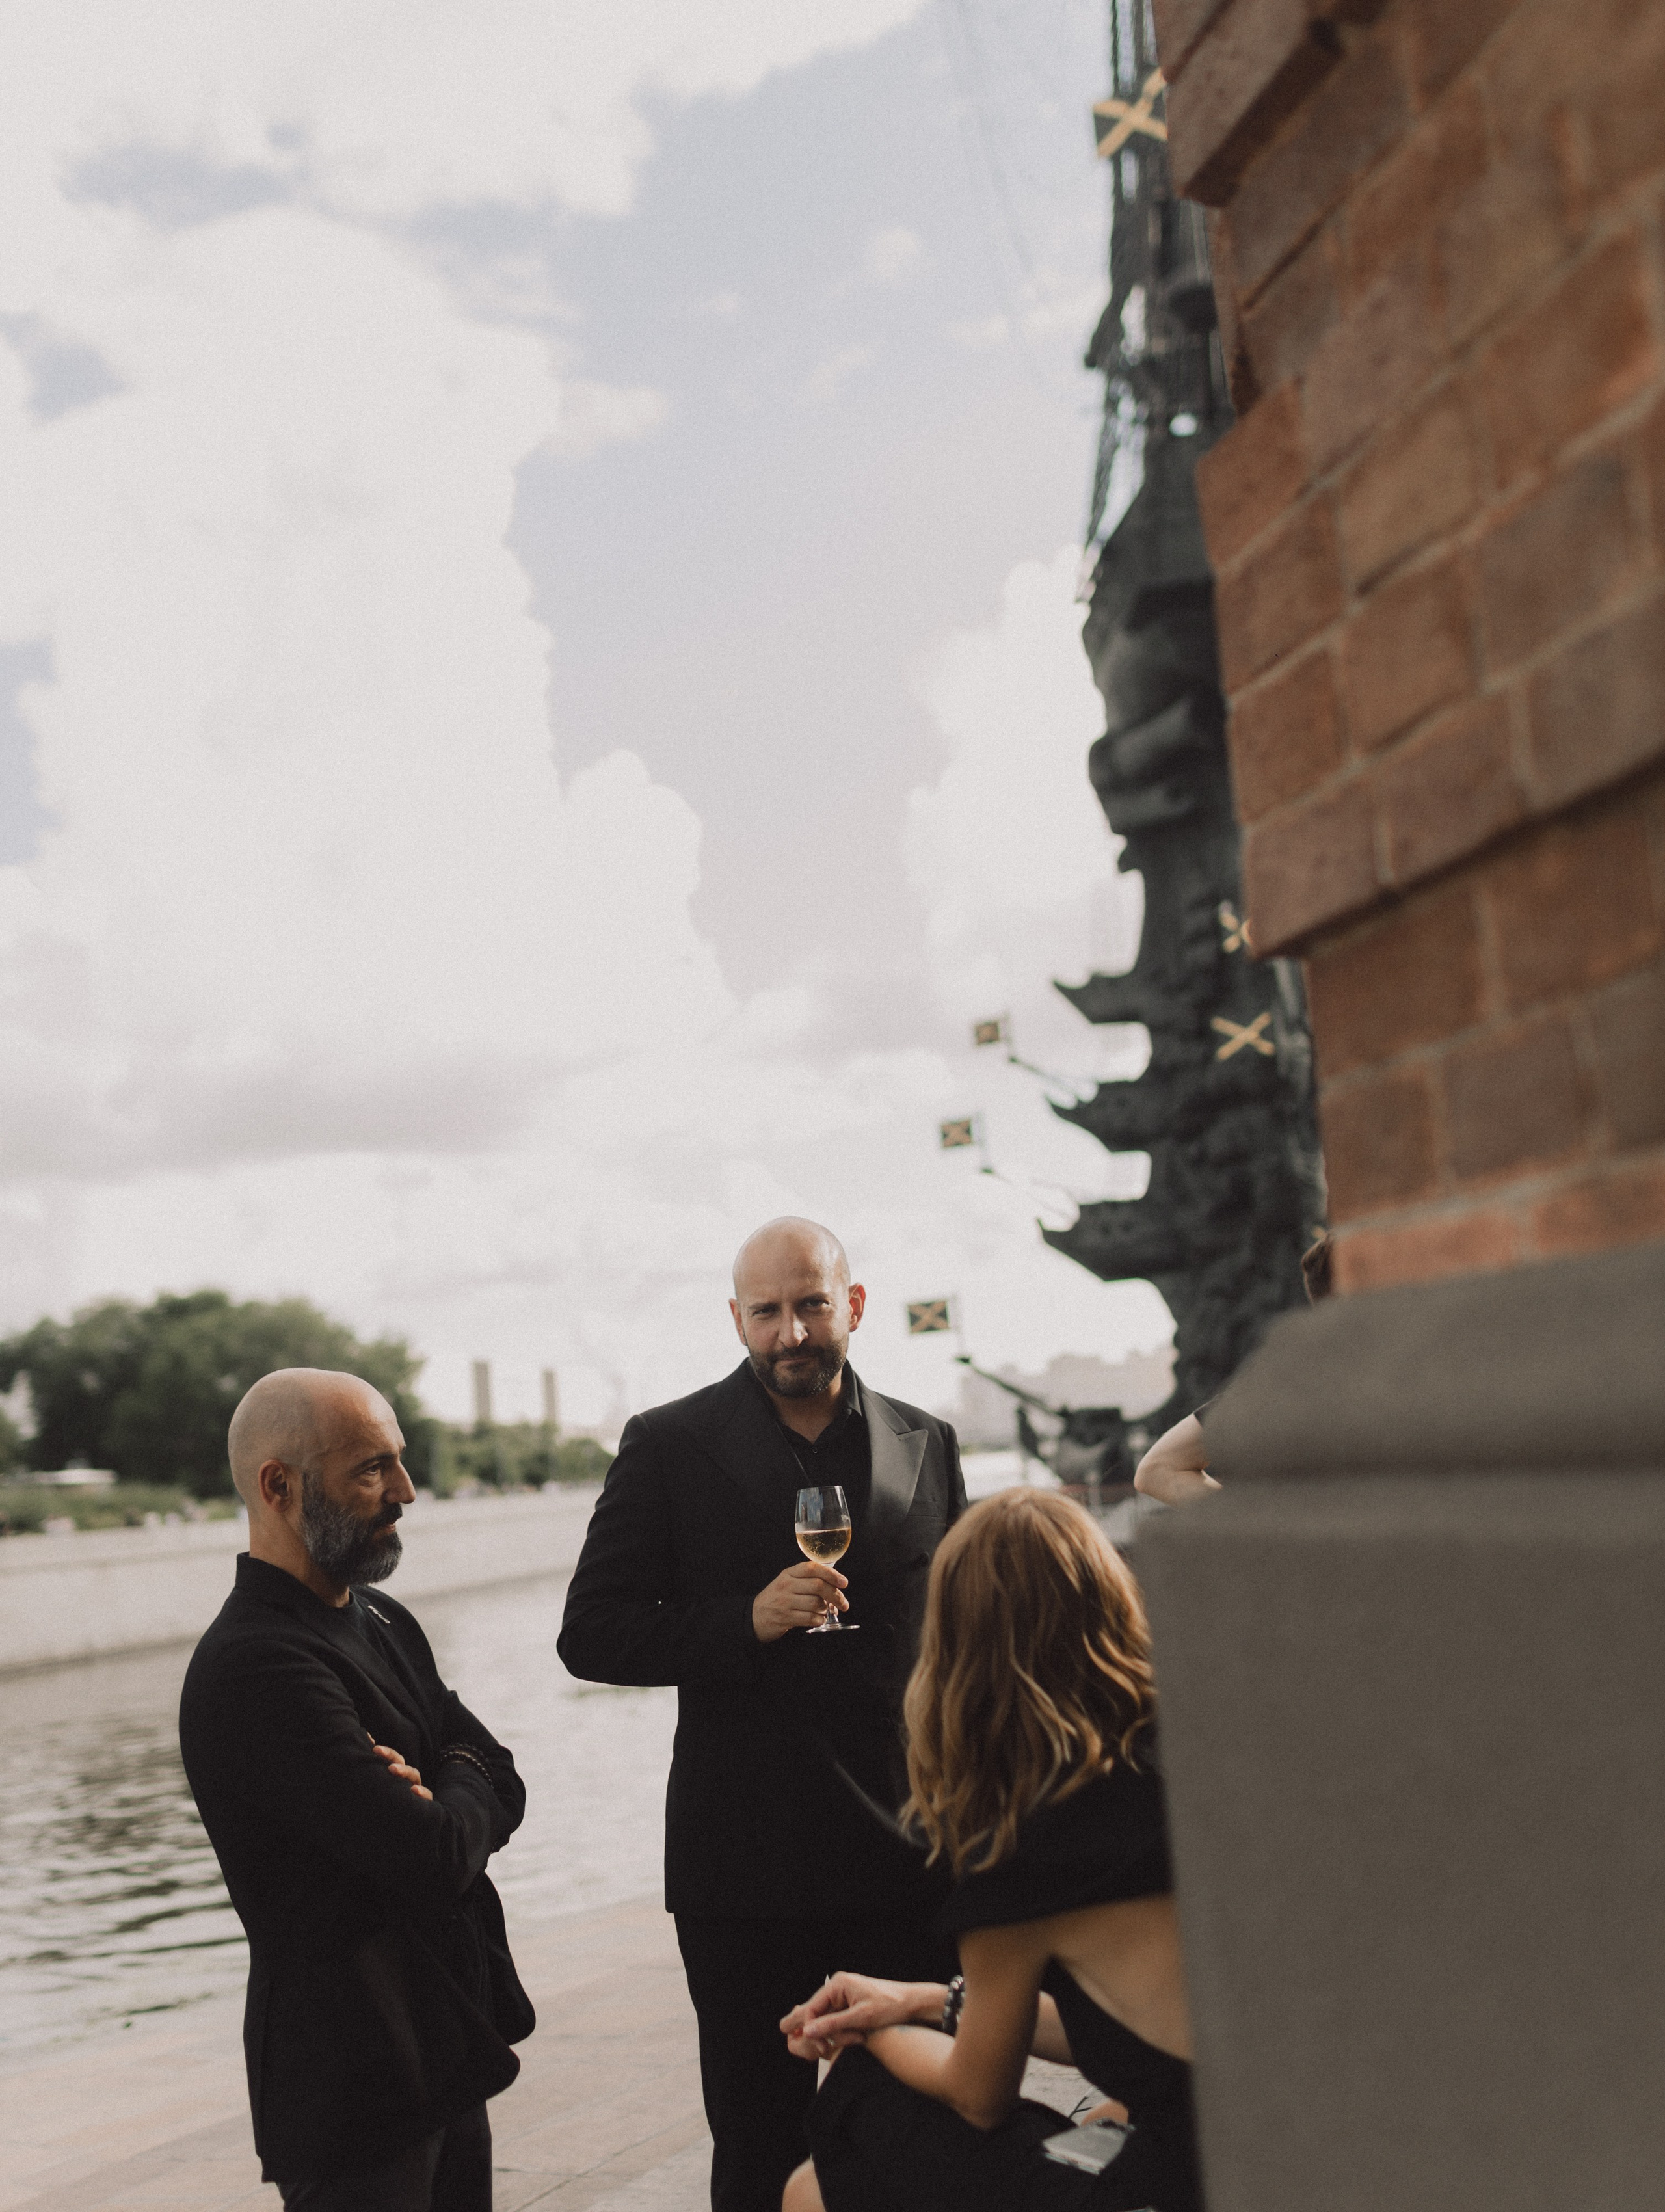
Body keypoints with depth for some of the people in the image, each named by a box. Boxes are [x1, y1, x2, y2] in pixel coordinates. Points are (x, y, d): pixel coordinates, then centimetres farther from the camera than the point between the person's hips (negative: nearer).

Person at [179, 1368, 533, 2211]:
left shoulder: (382, 1623, 9)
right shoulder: (256, 1668, -22)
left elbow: (501, 1788, 6)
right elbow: (437, 1856, -24)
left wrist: (435, 1799, -15)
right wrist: (452, 1802, -3)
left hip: (444, 2054, 9)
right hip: (358, 2083, -8)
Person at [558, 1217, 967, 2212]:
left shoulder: (925, 1444, 7)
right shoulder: (670, 1447, -2)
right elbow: (592, 1634, -4)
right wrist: (747, 1621, -18)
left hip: (908, 1860, 2)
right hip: (748, 1870, -2)